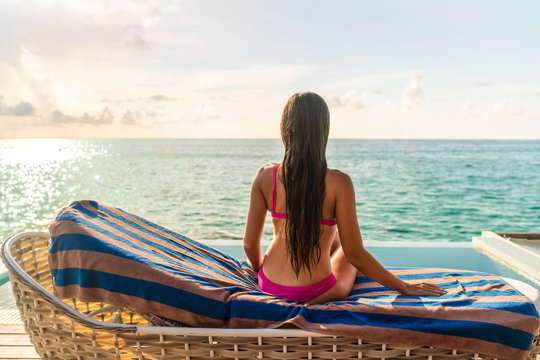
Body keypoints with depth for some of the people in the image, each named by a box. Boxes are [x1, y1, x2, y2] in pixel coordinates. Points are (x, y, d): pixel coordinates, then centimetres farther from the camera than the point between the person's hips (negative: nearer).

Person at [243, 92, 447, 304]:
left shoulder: (265, 176, -12)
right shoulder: (339, 183, -21)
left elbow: (250, 243, -5)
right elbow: (354, 254, -16)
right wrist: (405, 287, -2)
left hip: (269, 285, 4)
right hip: (315, 295, -3)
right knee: (345, 247, 30)